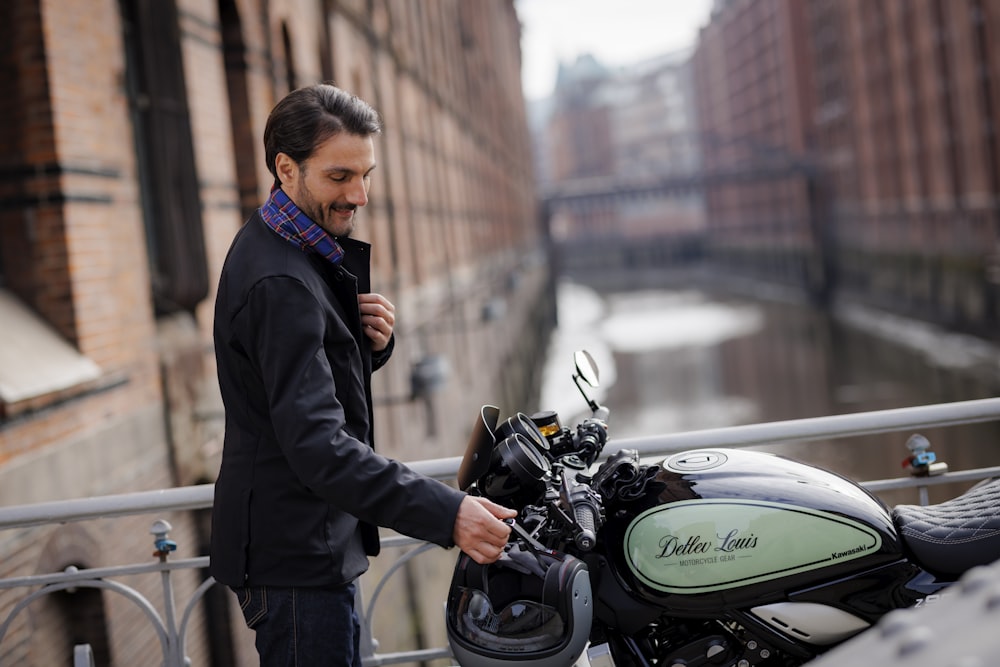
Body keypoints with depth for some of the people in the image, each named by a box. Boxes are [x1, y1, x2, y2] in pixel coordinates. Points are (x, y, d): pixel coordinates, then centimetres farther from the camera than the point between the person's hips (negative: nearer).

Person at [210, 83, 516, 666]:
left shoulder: (307, 251, 8)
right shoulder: (279, 281, -25)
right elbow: (316, 445, -33)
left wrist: (373, 342, -6)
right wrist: (446, 514, -39)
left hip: (316, 544, 10)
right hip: (296, 555, -10)